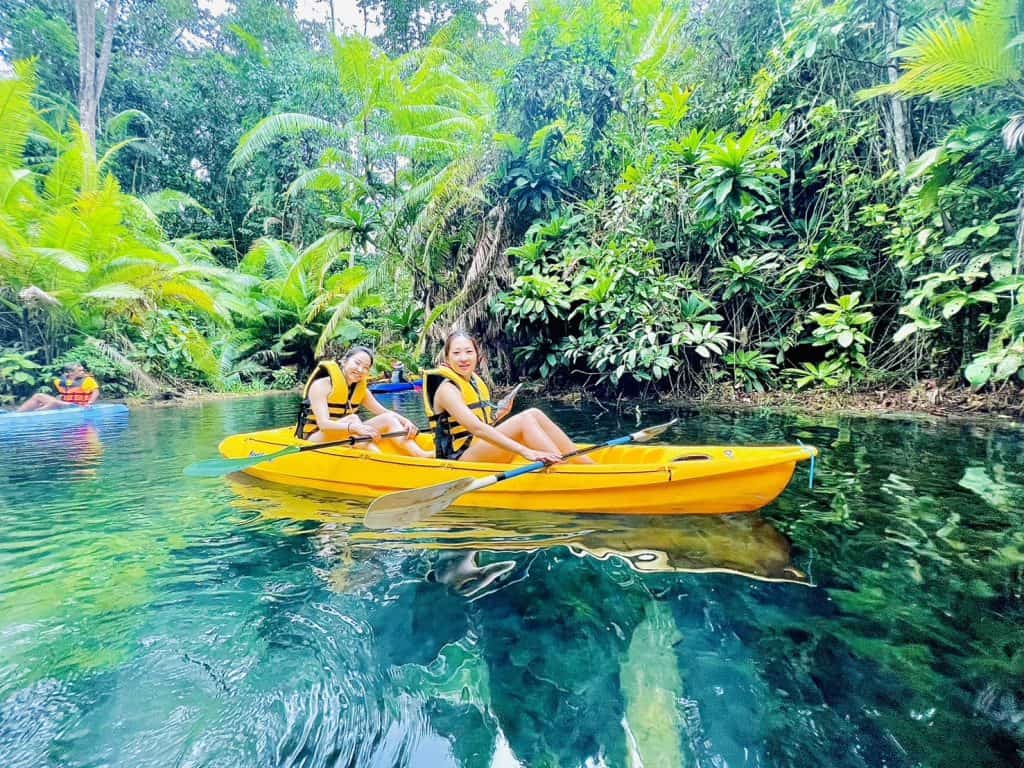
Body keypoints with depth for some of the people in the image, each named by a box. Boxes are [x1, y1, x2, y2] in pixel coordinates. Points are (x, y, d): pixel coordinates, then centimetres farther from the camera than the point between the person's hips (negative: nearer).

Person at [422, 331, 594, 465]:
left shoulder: (474, 381, 12)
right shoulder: (447, 388, -14)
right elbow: (476, 428, -29)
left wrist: (499, 415, 0)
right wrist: (525, 451, -36)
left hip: (479, 451, 8)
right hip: (459, 458, -8)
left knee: (534, 414, -10)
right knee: (525, 419, -24)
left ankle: (589, 465, -12)